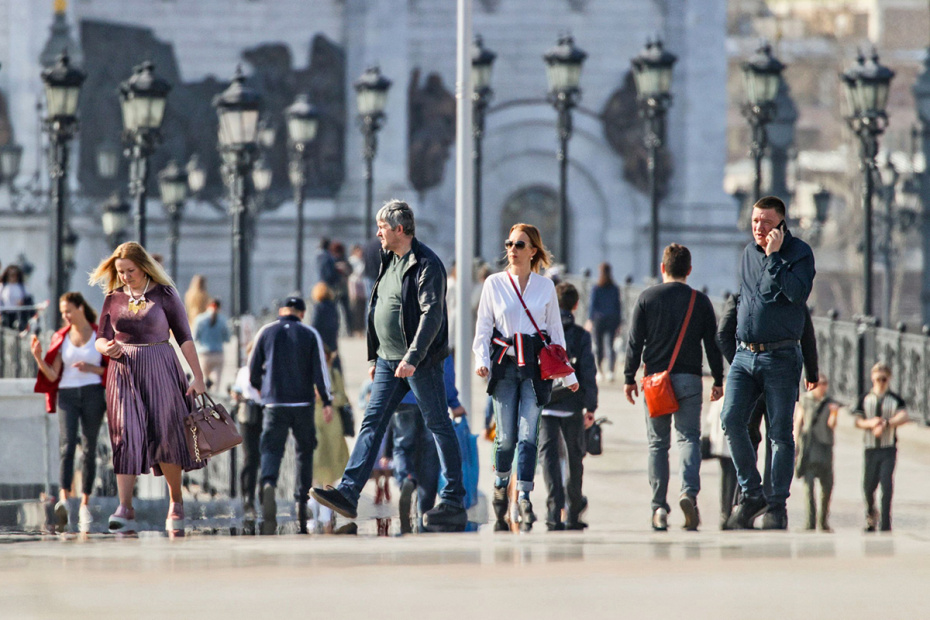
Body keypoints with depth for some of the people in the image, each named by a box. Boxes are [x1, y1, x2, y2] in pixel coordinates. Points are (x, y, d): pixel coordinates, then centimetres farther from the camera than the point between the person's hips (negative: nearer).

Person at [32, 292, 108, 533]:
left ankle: (84, 505, 9)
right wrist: (38, 358, -10)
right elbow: (52, 376, 6)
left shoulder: (100, 336, 6)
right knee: (67, 446, -16)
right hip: (67, 395, 0)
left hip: (93, 395, 0)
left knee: (89, 450, 2)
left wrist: (91, 368, -9)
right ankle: (64, 501, -31)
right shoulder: (61, 338, 10)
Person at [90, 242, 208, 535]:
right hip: (124, 371, 3)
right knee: (126, 437, -6)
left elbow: (184, 337, 0)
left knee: (165, 434, -7)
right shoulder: (114, 298, 8)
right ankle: (125, 509, -11)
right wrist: (107, 348, -12)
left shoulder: (164, 295, -1)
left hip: (160, 369, -3)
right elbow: (101, 338, 12)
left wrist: (198, 376, -4)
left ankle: (176, 502, 10)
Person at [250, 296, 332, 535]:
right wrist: (327, 401, -2)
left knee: (271, 450, -5)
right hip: (303, 404, 0)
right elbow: (320, 370, -4)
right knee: (304, 452, 13)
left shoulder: (266, 332, 6)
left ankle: (268, 484, -36)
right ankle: (302, 502, 10)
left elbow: (253, 372, 8)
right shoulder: (310, 334, 4)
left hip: (274, 404, 0)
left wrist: (263, 390, 26)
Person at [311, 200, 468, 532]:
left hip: (420, 362, -9)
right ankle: (348, 493, -6)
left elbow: (431, 315, -21)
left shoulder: (427, 264, -13)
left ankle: (454, 504, 3)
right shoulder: (390, 261, 15)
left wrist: (412, 358, -27)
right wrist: (375, 357, 20)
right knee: (372, 423, 0)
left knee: (439, 426, -2)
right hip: (389, 359, 9)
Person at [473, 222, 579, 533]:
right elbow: (482, 327, 8)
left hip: (536, 367, 0)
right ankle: (500, 491, 20)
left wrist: (568, 374, 12)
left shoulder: (546, 286, 8)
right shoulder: (494, 284, 7)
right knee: (506, 436, -2)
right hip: (504, 365, 0)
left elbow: (556, 331, 13)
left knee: (528, 434, -11)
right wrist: (481, 360, -8)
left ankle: (524, 496, -13)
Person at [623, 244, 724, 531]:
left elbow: (635, 341, 1)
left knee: (658, 443, 6)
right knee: (689, 437, 0)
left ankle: (659, 507, 2)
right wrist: (718, 380, 12)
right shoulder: (700, 301, 4)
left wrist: (630, 378, 7)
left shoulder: (647, 297, 2)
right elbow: (713, 343, 5)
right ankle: (689, 491, -25)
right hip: (689, 378, 0)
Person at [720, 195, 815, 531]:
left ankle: (777, 505, 4)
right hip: (744, 354, 5)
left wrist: (774, 256, -20)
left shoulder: (798, 252, -4)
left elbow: (798, 293, -22)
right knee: (731, 419, -10)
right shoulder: (748, 253, 13)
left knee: (780, 433, -2)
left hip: (780, 356, -5)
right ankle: (751, 493, 0)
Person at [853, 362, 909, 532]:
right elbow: (858, 421, 6)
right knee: (868, 486, 4)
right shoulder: (865, 399, 10)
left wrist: (885, 423, -24)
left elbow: (903, 416, -12)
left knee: (887, 484, -13)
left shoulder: (895, 399, 4)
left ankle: (885, 523, -11)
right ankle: (871, 514, 30)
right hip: (871, 448, 2)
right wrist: (871, 423, -15)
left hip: (888, 449, -2)